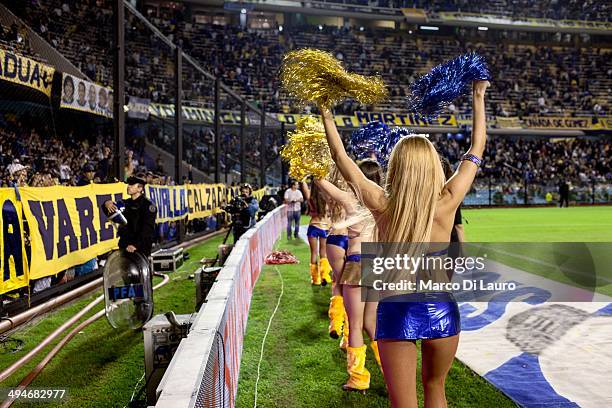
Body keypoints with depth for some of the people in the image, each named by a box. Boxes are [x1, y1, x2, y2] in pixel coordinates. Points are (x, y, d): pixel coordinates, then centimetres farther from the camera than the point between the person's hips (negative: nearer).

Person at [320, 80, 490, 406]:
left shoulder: (381, 206, -11)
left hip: (396, 313, -1)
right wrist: (478, 97, 12)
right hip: (440, 310, 1)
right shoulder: (446, 203, -10)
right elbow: (476, 150, 2)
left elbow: (342, 159, 1)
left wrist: (326, 115, 12)